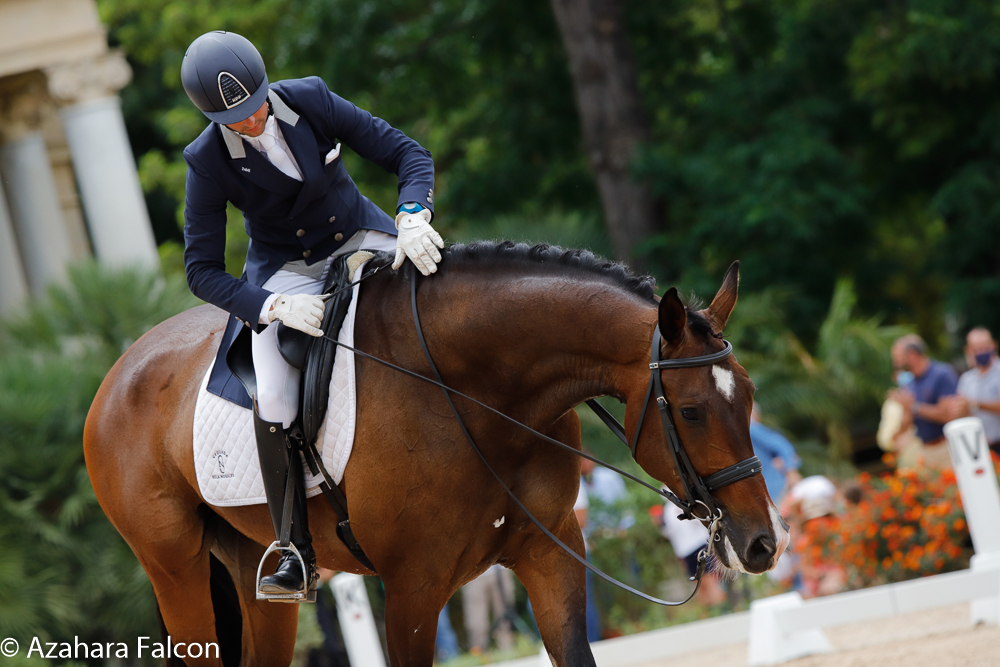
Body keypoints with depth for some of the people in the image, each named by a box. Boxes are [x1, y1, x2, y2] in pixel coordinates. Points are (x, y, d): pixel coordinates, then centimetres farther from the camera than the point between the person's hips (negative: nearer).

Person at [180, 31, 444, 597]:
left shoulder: (310, 100, -16)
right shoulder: (209, 161, -19)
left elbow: (408, 152, -13)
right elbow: (203, 271, -15)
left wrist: (413, 217, -33)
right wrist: (276, 307, -31)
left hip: (361, 239, 2)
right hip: (286, 272, -2)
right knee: (275, 404, -26)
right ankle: (299, 553, -11)